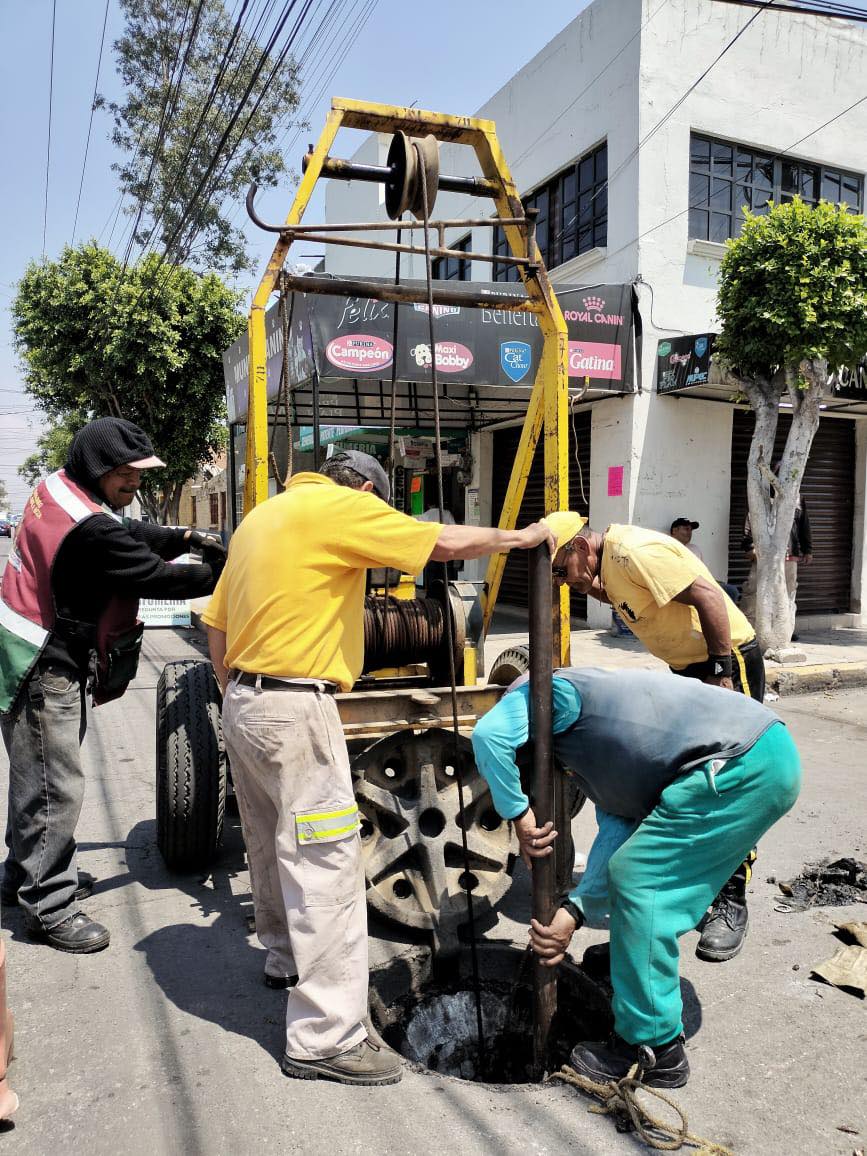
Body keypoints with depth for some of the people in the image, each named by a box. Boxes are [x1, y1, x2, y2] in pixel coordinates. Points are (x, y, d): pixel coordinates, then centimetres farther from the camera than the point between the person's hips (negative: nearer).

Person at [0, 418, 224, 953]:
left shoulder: (60, 487, 4)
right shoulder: (90, 528, -27)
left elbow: (130, 532, 12)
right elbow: (155, 577, -20)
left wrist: (186, 537, -1)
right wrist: (221, 573, -9)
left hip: (52, 660, 11)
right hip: (44, 671, -11)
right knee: (55, 788, 0)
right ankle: (49, 908, 14)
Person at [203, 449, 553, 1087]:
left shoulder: (262, 516, 17)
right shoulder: (339, 506, -9)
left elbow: (217, 627, 18)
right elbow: (446, 543, -11)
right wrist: (523, 536, 3)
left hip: (244, 704, 10)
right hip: (296, 710, -10)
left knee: (274, 842, 24)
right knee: (326, 865, -4)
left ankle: (286, 958, 45)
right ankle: (326, 1039, 4)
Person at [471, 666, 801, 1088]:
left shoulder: (552, 692, -2)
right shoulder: (593, 753, 25)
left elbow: (489, 734, -21)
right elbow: (617, 830, 14)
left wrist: (518, 815, -9)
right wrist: (573, 910, 3)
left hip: (743, 764, -11)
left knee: (637, 879, -5)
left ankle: (655, 1050, 6)